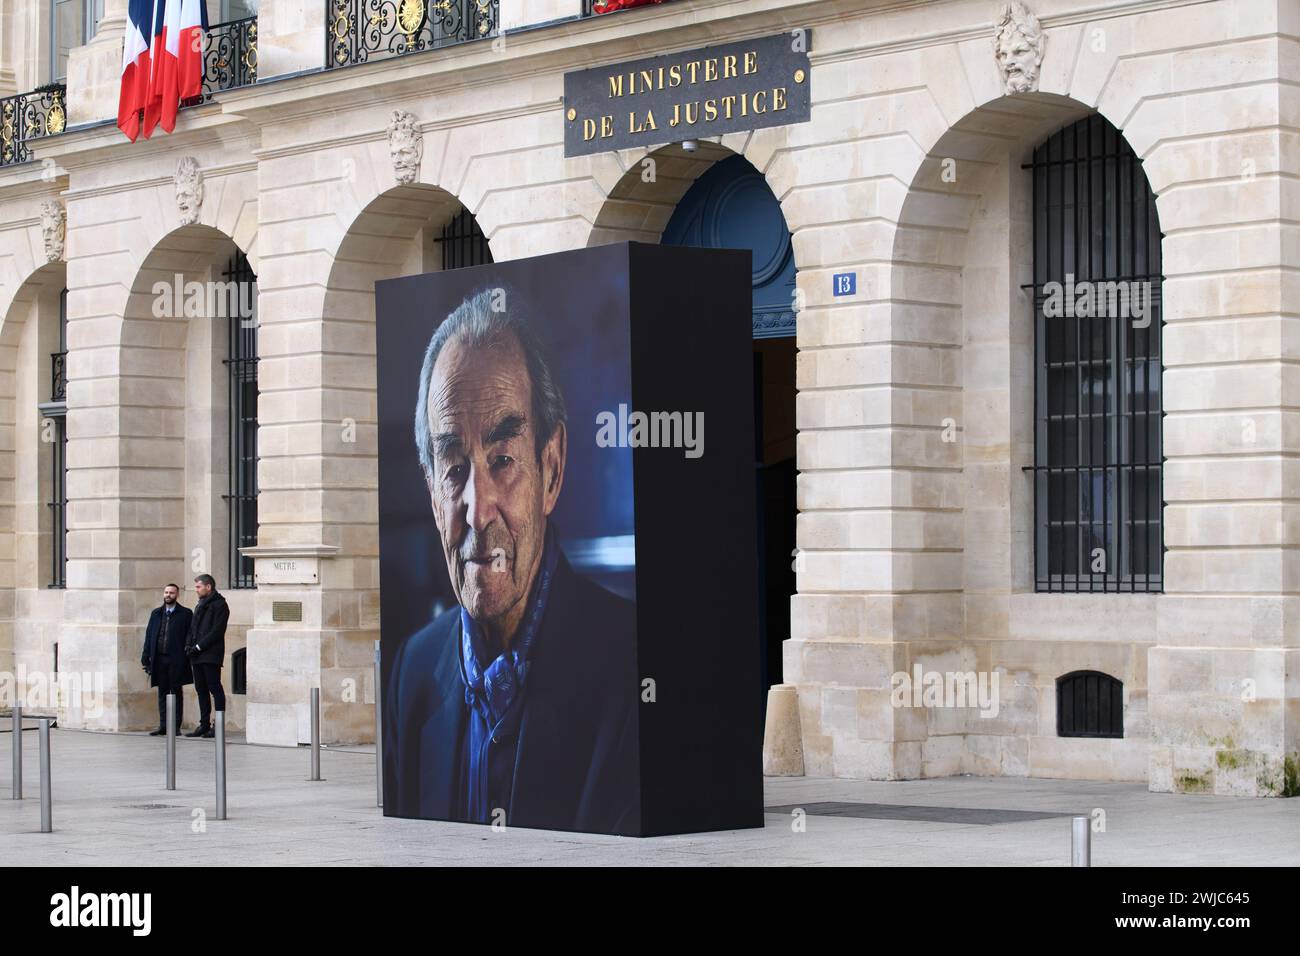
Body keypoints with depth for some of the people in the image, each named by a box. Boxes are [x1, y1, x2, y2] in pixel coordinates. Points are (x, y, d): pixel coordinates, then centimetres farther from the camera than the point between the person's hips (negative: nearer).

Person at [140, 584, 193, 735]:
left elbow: (189, 637, -3)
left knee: (176, 693, 1)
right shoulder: (156, 614, 14)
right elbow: (149, 636, 12)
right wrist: (146, 658, 4)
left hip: (176, 660, -4)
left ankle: (176, 726, 4)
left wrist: (187, 658, -11)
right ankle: (163, 726, 10)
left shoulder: (185, 614, 1)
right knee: (162, 693, 7)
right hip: (159, 659, 4)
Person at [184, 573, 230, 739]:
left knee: (215, 689, -7)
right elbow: (192, 628, 24)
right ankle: (204, 724, 11)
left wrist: (198, 646, -15)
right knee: (201, 690, 8)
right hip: (197, 656, 9)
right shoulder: (200, 605, 22)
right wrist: (189, 644, 5)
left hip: (211, 655, -9)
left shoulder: (219, 604, -5)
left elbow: (217, 631, -14)